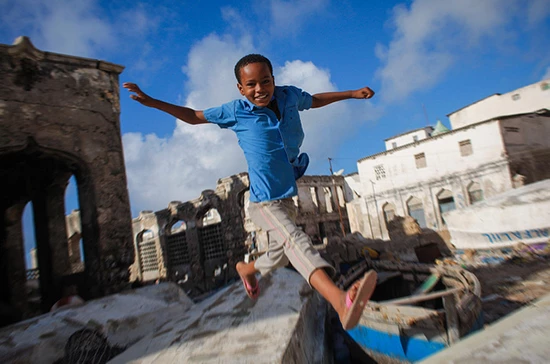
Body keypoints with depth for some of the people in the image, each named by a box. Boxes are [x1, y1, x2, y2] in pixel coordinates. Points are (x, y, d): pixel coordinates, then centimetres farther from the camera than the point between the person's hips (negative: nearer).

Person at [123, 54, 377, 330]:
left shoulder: (290, 96, 0)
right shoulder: (235, 111, -8)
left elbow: (314, 100, 23)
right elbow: (194, 116, 7)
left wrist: (352, 94, 25)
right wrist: (151, 102, 3)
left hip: (287, 199, 6)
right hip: (263, 202, -6)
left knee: (279, 258, 18)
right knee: (294, 238, -32)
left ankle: (246, 268, 47)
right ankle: (340, 300, -48)